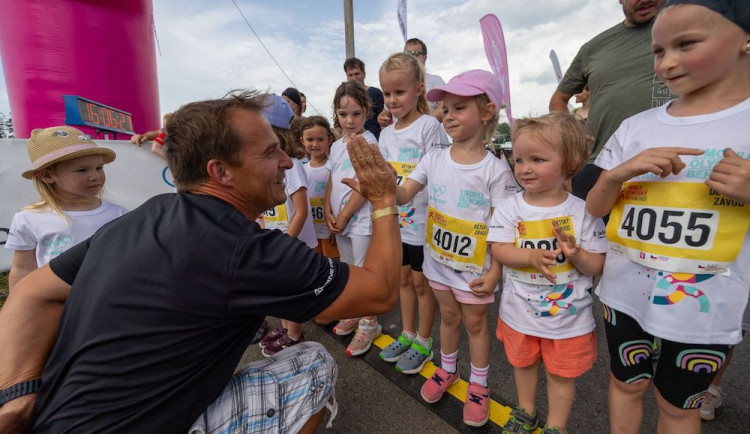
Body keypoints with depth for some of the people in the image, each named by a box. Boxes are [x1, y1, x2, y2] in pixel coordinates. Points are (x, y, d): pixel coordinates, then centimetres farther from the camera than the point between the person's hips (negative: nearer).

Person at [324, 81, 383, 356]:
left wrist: (344, 216, -13)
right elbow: (331, 181, 12)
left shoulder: (368, 142, -11)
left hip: (361, 220, -7)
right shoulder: (337, 145, 11)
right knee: (347, 269, 20)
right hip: (339, 221, 8)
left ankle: (369, 323, 20)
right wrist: (328, 213, -1)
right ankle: (353, 312, 39)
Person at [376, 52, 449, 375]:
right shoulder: (386, 133, 9)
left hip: (423, 220, -6)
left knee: (421, 281, 8)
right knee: (404, 278, 18)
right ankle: (407, 334, 37)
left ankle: (423, 342, 28)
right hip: (396, 220, 7)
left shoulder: (429, 127, -12)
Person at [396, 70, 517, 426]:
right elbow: (402, 195, -11)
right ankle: (448, 370, 47)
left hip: (474, 267, -3)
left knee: (475, 323, 15)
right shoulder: (433, 159, -5)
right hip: (439, 260, 4)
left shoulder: (495, 170, -15)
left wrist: (493, 274, -13)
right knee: (448, 316, 23)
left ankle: (479, 385, 39)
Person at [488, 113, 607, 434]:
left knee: (562, 372, 17)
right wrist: (531, 256, -31)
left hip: (568, 314, -1)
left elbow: (597, 267, -9)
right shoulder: (510, 207, -11)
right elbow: (498, 251, -15)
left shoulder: (582, 212, -14)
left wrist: (577, 255, -29)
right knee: (523, 362, 23)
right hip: (520, 310, 2)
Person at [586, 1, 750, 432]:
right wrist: (619, 172, -18)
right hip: (627, 293, 2)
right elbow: (594, 209, 0)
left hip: (706, 307, -1)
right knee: (627, 384, 21)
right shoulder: (636, 128, -1)